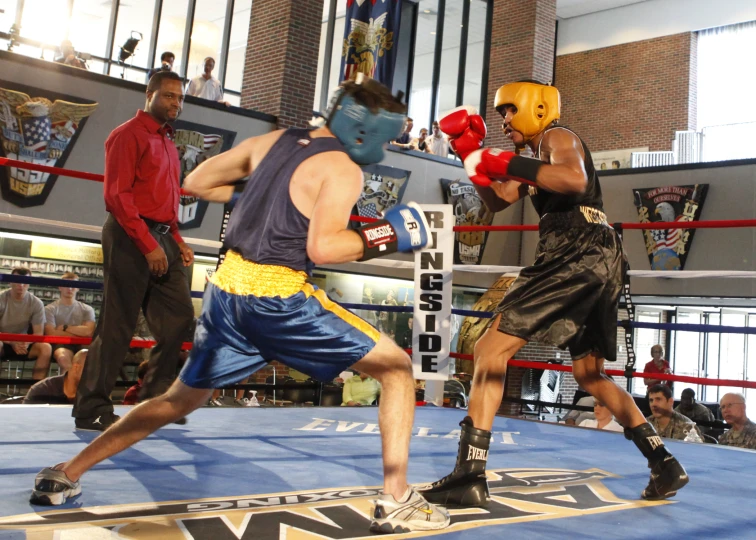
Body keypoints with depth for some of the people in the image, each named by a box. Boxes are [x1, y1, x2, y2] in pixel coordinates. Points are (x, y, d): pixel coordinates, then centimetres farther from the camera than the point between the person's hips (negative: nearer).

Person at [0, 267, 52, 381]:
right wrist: (12, 342, -30)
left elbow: (38, 333, -6)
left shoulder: (36, 303, -5)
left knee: (46, 348, -27)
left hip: (22, 344, 2)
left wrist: (26, 343, -29)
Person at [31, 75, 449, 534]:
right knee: (396, 368, 4)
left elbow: (196, 182, 19)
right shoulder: (343, 169, -6)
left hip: (228, 288, 7)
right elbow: (322, 249, -19)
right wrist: (385, 238, -7)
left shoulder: (272, 141, 14)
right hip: (279, 295, -7)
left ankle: (64, 475, 27)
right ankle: (396, 502, 1)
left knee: (181, 398, 23)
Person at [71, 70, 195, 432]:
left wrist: (176, 240, 11)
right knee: (118, 326, -6)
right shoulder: (129, 135, -5)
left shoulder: (167, 142, 20)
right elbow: (117, 195, -13)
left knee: (178, 316, 6)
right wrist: (148, 245, -18)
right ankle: (91, 409, 3)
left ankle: (155, 398, 16)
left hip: (161, 239, 9)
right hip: (132, 239, -9)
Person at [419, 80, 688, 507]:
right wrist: (472, 155, 18)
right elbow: (497, 201, 27)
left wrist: (509, 164, -17)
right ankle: (665, 465, 22)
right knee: (591, 376, 20)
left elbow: (576, 180, -20)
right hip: (598, 264, 11)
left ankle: (470, 476, -18)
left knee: (492, 348, -14)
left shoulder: (557, 136, 2)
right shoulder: (542, 158, 31)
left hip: (579, 257, -11)